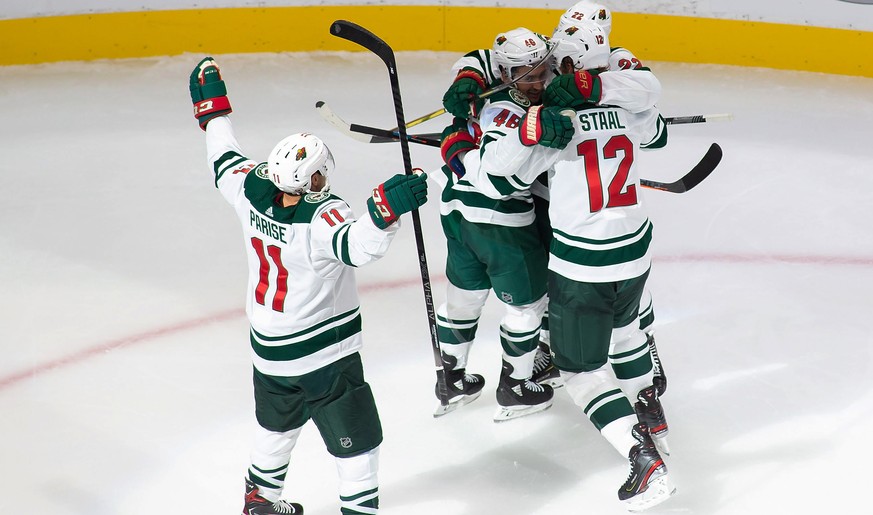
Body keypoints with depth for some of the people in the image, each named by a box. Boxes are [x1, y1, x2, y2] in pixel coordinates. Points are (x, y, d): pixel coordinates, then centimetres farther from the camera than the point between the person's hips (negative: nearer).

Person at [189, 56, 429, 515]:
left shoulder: (251, 191, -11)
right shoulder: (322, 217, -30)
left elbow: (225, 159, 8)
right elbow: (359, 244, -49)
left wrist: (213, 107, 20)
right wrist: (385, 209, -62)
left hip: (268, 352, 8)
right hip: (324, 361, -8)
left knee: (276, 425, 31)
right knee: (357, 442, 5)